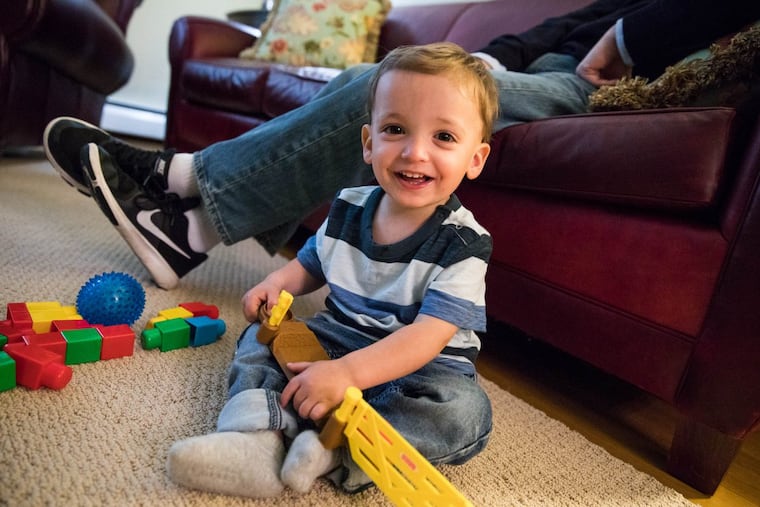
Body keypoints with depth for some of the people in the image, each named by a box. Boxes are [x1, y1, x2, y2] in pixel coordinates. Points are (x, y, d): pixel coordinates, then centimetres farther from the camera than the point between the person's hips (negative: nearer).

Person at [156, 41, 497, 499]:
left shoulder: (463, 243, -20)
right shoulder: (348, 208, -4)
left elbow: (428, 335, -28)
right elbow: (312, 265, 15)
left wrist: (346, 373, -38)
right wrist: (279, 282, -7)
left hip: (420, 365, -4)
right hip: (337, 337, 5)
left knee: (466, 413, -31)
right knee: (260, 336, -4)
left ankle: (332, 448, -33)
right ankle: (258, 436, -28)